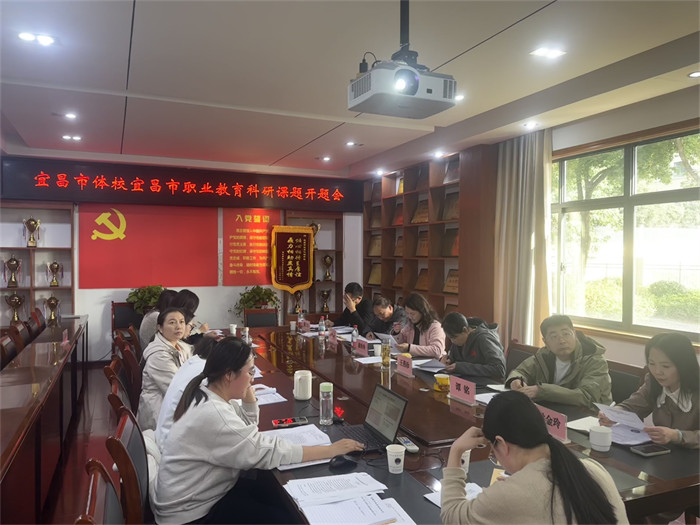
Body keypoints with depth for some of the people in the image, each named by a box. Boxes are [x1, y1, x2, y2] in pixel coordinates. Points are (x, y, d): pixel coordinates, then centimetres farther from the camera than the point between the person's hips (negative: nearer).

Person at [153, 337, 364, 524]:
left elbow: (248, 425, 13)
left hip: (207, 492, 9)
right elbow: (268, 452, -32)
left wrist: (248, 388, -3)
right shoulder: (212, 415, -32)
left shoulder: (207, 395, -2)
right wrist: (331, 450, -26)